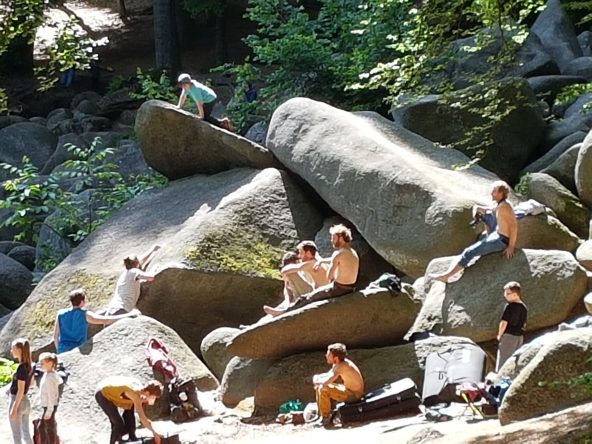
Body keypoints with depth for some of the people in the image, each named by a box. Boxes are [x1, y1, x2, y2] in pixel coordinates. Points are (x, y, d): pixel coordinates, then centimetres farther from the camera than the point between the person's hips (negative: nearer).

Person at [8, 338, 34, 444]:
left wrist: (14, 409, -19)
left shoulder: (21, 368, -21)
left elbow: (20, 391, -22)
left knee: (16, 435, 1)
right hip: (26, 402, 8)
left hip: (17, 401, -8)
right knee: (26, 433, 14)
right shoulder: (29, 366, 4)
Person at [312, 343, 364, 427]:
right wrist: (317, 378, -6)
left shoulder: (340, 366, -29)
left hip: (354, 395, -10)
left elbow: (325, 382, -34)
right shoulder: (338, 363, 0)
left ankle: (326, 417, -5)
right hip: (348, 388, 10)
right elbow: (329, 375, 15)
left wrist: (316, 381, -13)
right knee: (318, 386, 10)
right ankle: (320, 414, 19)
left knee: (323, 389, -22)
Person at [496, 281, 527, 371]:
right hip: (520, 337, 7)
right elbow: (524, 324, 12)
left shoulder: (509, 306, -16)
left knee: (502, 361, 0)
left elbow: (504, 322, -16)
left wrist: (499, 335, -4)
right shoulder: (523, 307, 6)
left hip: (508, 335, -7)